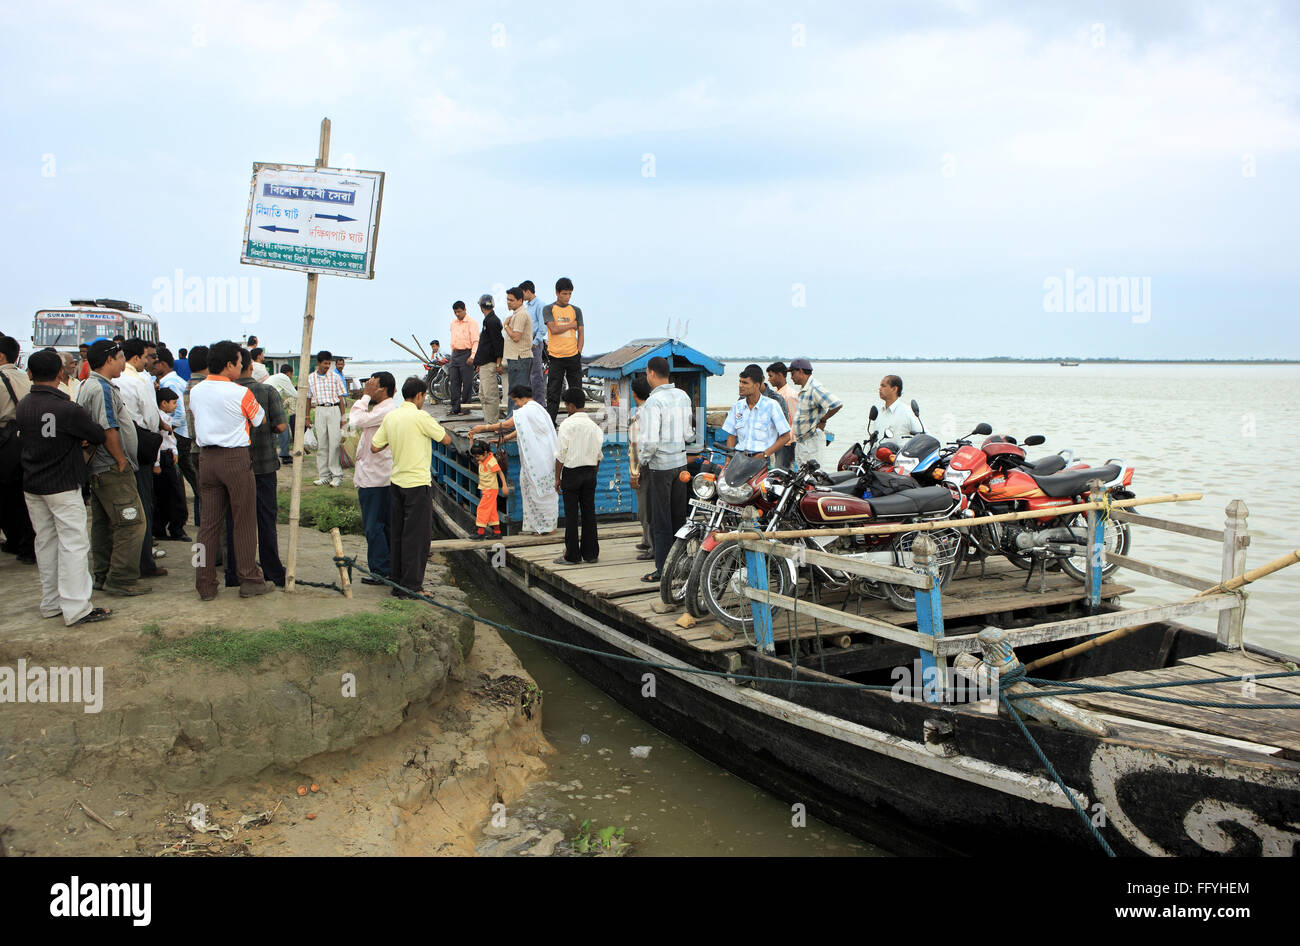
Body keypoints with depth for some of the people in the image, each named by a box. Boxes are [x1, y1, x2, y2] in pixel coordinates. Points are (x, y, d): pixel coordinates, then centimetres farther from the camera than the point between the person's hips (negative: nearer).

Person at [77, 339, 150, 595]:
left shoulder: (88, 386, 17)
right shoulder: (103, 389, -16)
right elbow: (108, 430, -21)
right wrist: (121, 461, -13)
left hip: (97, 469, 11)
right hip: (112, 469, -11)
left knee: (103, 523, 16)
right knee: (131, 522, -8)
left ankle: (102, 576, 23)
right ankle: (122, 580, -5)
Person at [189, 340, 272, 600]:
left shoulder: (195, 392, 7)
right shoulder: (240, 393, -11)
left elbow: (195, 427, 18)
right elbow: (261, 420, 2)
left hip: (207, 459, 5)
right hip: (236, 458, -5)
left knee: (210, 521, 9)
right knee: (244, 521, 4)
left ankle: (205, 584, 10)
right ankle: (249, 580, 9)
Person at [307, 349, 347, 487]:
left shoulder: (335, 377, 3)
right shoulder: (310, 378, 8)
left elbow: (341, 398, 4)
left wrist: (342, 417, 0)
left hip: (334, 410, -2)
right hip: (319, 410, 2)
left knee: (334, 443, -7)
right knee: (321, 444, 3)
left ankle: (336, 475, -1)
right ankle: (323, 475, 9)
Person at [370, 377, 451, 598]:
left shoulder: (390, 417, 6)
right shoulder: (420, 417, -13)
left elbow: (374, 447, 9)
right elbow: (446, 439, -6)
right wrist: (434, 428, 12)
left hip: (397, 482, 7)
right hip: (418, 483, -7)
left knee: (397, 534, 14)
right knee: (416, 535, -1)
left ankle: (397, 581, 21)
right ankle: (411, 586, 2)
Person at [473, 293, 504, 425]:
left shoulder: (492, 321, -13)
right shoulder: (489, 320, 19)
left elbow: (498, 343, -18)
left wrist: (498, 363, -20)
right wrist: (479, 363, 24)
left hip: (489, 364, -11)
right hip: (485, 364, 11)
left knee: (490, 395, -9)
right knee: (483, 395, 14)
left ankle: (491, 424, -8)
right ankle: (488, 422, 18)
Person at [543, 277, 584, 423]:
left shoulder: (576, 311, 10)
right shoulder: (548, 310, 2)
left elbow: (580, 333, 9)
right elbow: (553, 329, -12)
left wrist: (578, 351, -1)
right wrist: (571, 325, -3)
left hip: (573, 357, 2)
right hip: (556, 357, -2)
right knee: (553, 393, -1)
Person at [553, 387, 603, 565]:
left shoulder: (567, 424, -10)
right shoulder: (594, 425, 7)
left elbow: (561, 454, -10)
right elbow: (598, 455, 10)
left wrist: (557, 477, -4)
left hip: (572, 472, -5)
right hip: (590, 471, 5)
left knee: (571, 514, 0)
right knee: (589, 512, 9)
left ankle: (572, 555, 3)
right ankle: (591, 553, 13)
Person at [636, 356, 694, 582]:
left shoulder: (653, 402, -18)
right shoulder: (683, 396, 5)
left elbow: (650, 441, -23)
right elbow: (690, 434, 10)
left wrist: (642, 460, -7)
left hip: (658, 465, -7)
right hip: (681, 463, 7)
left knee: (661, 521, -1)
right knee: (679, 517, 14)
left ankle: (663, 569, 3)